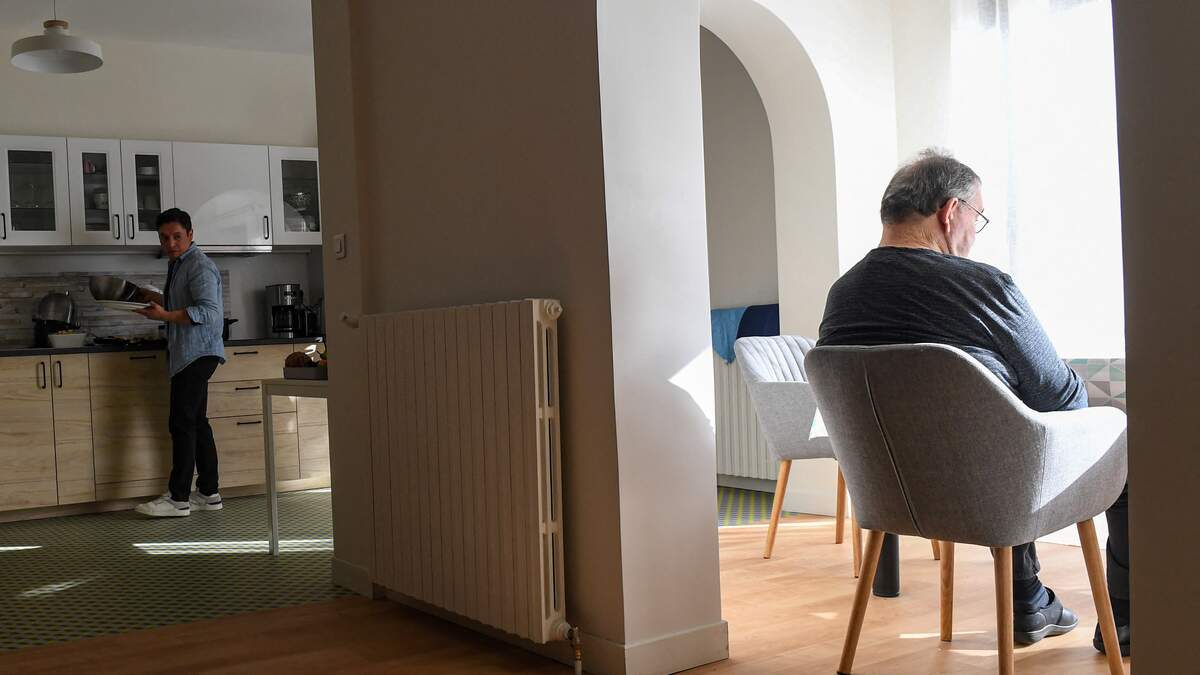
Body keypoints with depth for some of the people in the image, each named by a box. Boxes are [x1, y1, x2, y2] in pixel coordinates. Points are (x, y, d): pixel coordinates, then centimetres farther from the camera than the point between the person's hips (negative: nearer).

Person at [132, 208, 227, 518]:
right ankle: (208, 493, 15)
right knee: (197, 423, 10)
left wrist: (165, 315, -28)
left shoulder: (199, 266, -13)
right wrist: (155, 298, 19)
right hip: (188, 355, 10)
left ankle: (178, 499, -6)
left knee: (182, 424, -9)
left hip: (198, 353, -10)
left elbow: (208, 311, -24)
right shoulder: (177, 264, 19)